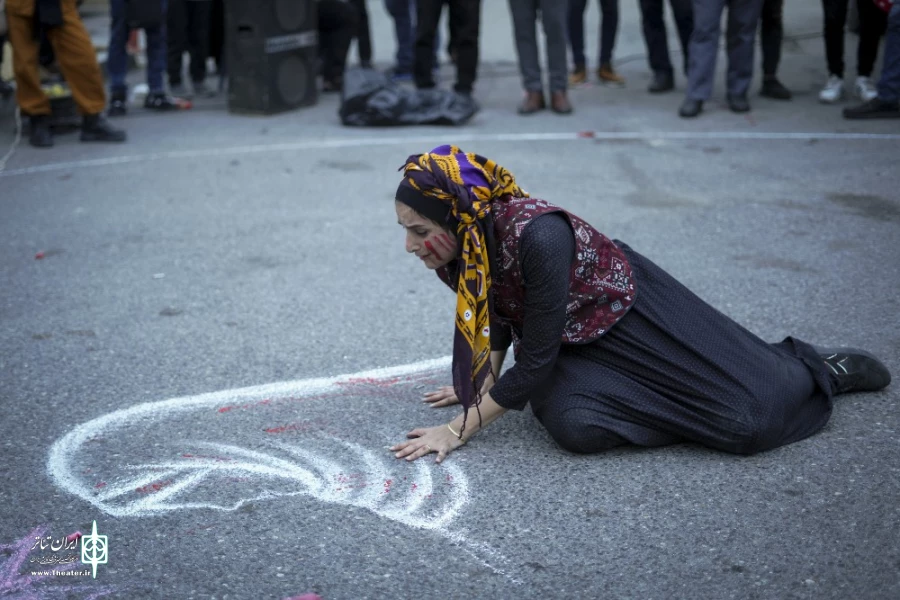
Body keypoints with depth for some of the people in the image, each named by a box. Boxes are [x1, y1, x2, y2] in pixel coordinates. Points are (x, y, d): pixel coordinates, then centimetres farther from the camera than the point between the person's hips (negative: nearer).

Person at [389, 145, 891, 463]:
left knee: (752, 416, -11)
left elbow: (537, 358, -29)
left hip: (635, 311, -6)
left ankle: (818, 367, 26)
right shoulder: (460, 243, -14)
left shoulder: (537, 235, -37)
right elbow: (495, 314, 9)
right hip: (574, 344, 7)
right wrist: (484, 388, 3)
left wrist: (460, 430, -26)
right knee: (573, 425, -23)